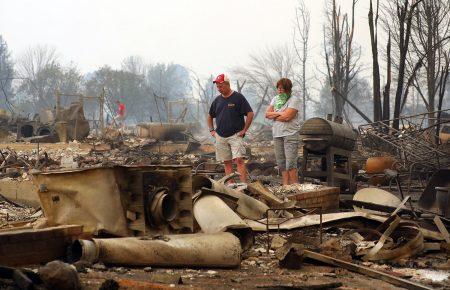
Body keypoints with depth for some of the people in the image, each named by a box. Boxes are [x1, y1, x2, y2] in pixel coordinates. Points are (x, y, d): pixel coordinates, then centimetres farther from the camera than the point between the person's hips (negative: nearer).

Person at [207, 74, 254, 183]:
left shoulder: (238, 97, -5)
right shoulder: (217, 100, 11)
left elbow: (250, 114, -6)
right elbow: (210, 116, 25)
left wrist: (244, 130, -8)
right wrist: (212, 130, 15)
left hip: (235, 135, -5)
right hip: (220, 137, 5)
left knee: (239, 160, -15)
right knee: (227, 162, 6)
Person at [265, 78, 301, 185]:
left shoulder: (294, 100, -6)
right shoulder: (275, 99, 16)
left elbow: (287, 116, -16)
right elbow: (267, 114, 7)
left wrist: (274, 115, -2)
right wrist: (279, 114, -9)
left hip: (290, 134, -7)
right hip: (277, 134, 7)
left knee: (290, 163, -13)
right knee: (281, 163, 7)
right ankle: (285, 185, 13)